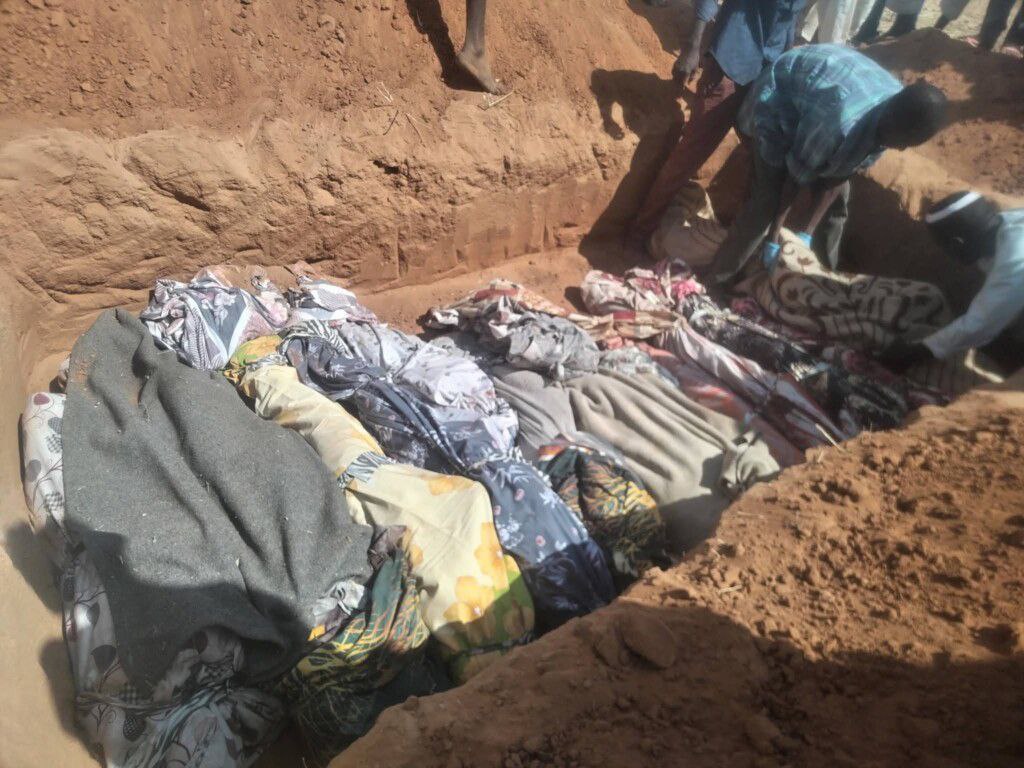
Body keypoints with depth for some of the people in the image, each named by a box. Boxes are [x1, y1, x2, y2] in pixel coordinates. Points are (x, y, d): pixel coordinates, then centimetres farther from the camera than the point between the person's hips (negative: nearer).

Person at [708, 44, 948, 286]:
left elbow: (837, 176, -11)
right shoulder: (843, 125, -42)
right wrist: (773, 237, -19)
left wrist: (808, 233, -13)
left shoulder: (896, 115, -18)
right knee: (770, 198, -14)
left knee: (839, 196, 6)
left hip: (817, 107, 7)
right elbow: (797, 175, -26)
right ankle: (721, 279, -1)